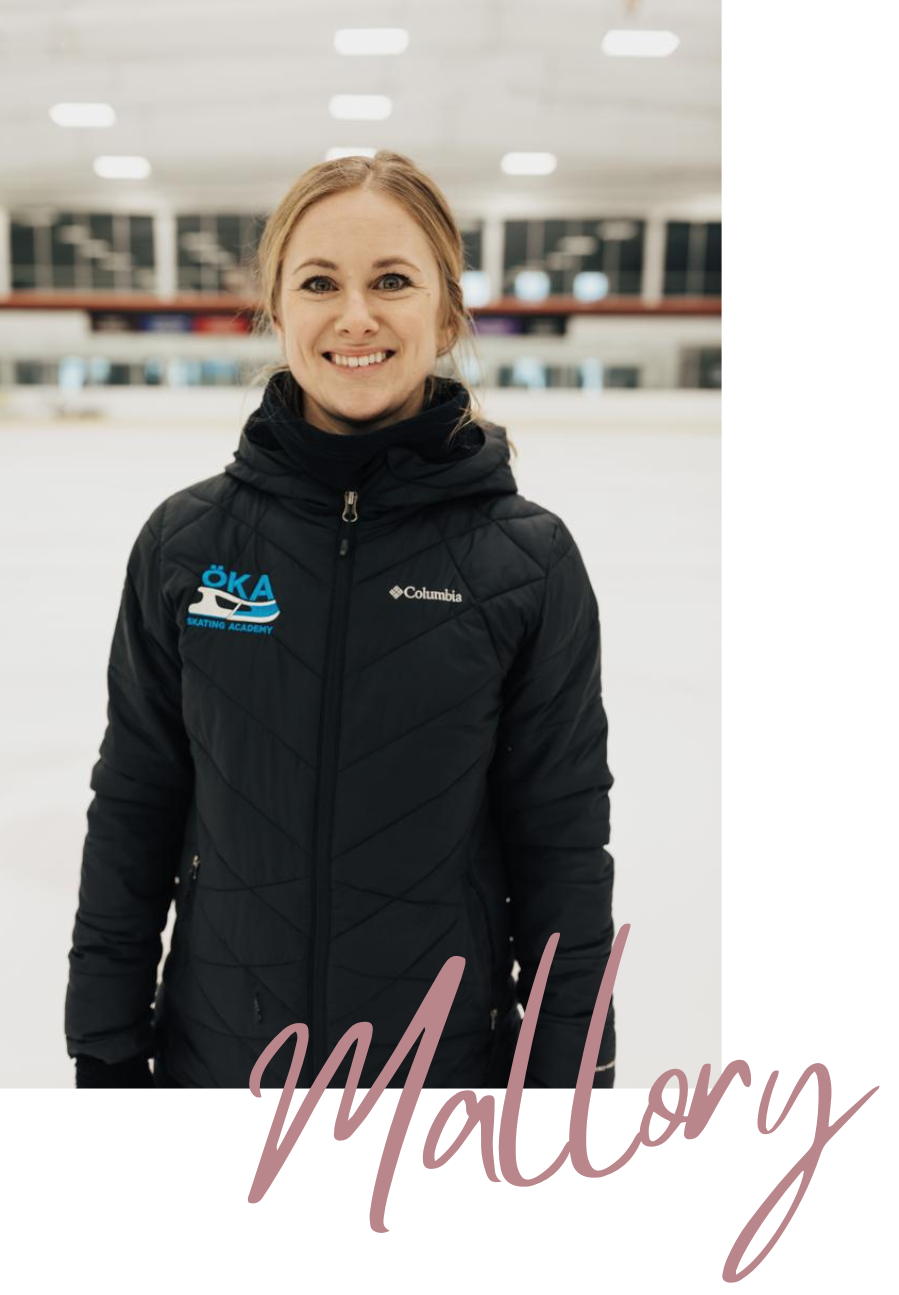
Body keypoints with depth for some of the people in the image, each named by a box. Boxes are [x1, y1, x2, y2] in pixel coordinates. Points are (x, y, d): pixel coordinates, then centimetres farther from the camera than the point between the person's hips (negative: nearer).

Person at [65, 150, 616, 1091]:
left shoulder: (530, 561, -11)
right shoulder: (186, 541, -7)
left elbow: (561, 852, -6)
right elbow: (133, 811, -1)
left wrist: (571, 1069, -4)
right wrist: (106, 1051, 2)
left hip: (448, 1054, -1)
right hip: (215, 1049, 2)